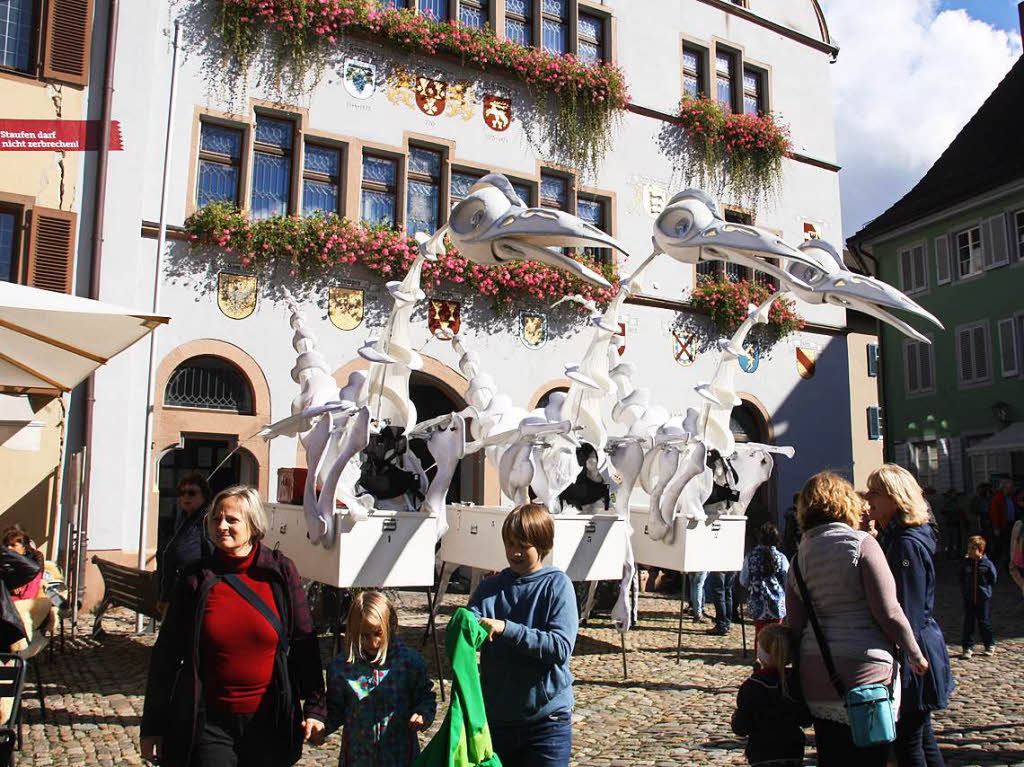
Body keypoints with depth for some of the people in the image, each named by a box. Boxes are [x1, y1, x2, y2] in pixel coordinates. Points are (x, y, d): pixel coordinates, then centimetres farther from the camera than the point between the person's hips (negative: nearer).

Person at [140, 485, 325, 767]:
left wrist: (315, 707, -3)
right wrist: (152, 726, 2)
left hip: (268, 722, 1)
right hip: (208, 723, 0)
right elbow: (166, 656, 1)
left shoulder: (280, 572, -5)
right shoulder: (196, 579, -4)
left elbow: (304, 643, -1)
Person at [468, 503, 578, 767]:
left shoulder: (557, 584, -8)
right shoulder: (490, 587, 2)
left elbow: (561, 647, -18)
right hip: (495, 717, 4)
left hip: (547, 718, -3)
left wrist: (506, 628, -26)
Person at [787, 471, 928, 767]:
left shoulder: (798, 558, 7)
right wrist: (916, 654, 3)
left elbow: (796, 625, 8)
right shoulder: (861, 544, -9)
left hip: (816, 678, 5)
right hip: (864, 675, -5)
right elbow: (889, 612, -11)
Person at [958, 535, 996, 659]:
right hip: (968, 599, 2)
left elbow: (993, 581, 3)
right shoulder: (965, 563, 1)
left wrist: (984, 588, -2)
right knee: (968, 623, 2)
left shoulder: (987, 564, -7)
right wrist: (964, 590, 4)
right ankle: (968, 648, 8)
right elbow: (961, 579, 12)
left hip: (983, 598, -2)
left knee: (984, 622, 6)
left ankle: (990, 645, 27)